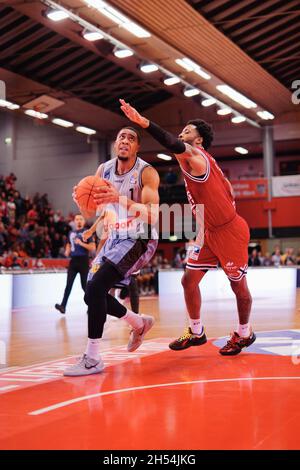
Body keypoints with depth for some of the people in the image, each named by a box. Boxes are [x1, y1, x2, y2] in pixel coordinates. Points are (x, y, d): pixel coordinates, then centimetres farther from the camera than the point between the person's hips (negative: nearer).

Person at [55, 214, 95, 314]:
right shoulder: (71, 233, 14)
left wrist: (81, 243, -20)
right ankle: (63, 306, -10)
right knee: (69, 284, -4)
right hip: (73, 260, 4)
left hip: (83, 260, -4)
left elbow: (93, 247, -9)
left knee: (84, 285, 0)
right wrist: (67, 251, 9)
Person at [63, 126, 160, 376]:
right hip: (116, 237, 8)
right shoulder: (104, 169, 3)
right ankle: (139, 323, 32)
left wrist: (121, 199, -40)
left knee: (96, 287, -24)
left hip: (140, 239, -8)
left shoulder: (147, 173, -16)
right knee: (93, 294, 8)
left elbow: (152, 215, -26)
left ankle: (93, 359, -19)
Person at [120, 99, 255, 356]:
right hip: (210, 232, 10)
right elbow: (228, 191, 19)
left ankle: (244, 334, 25)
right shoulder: (202, 161, 11)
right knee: (189, 280, 5)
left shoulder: (196, 157, -19)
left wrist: (143, 121, -52)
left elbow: (176, 146, -43)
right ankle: (196, 333, 18)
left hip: (230, 232, -10)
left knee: (239, 286, 6)